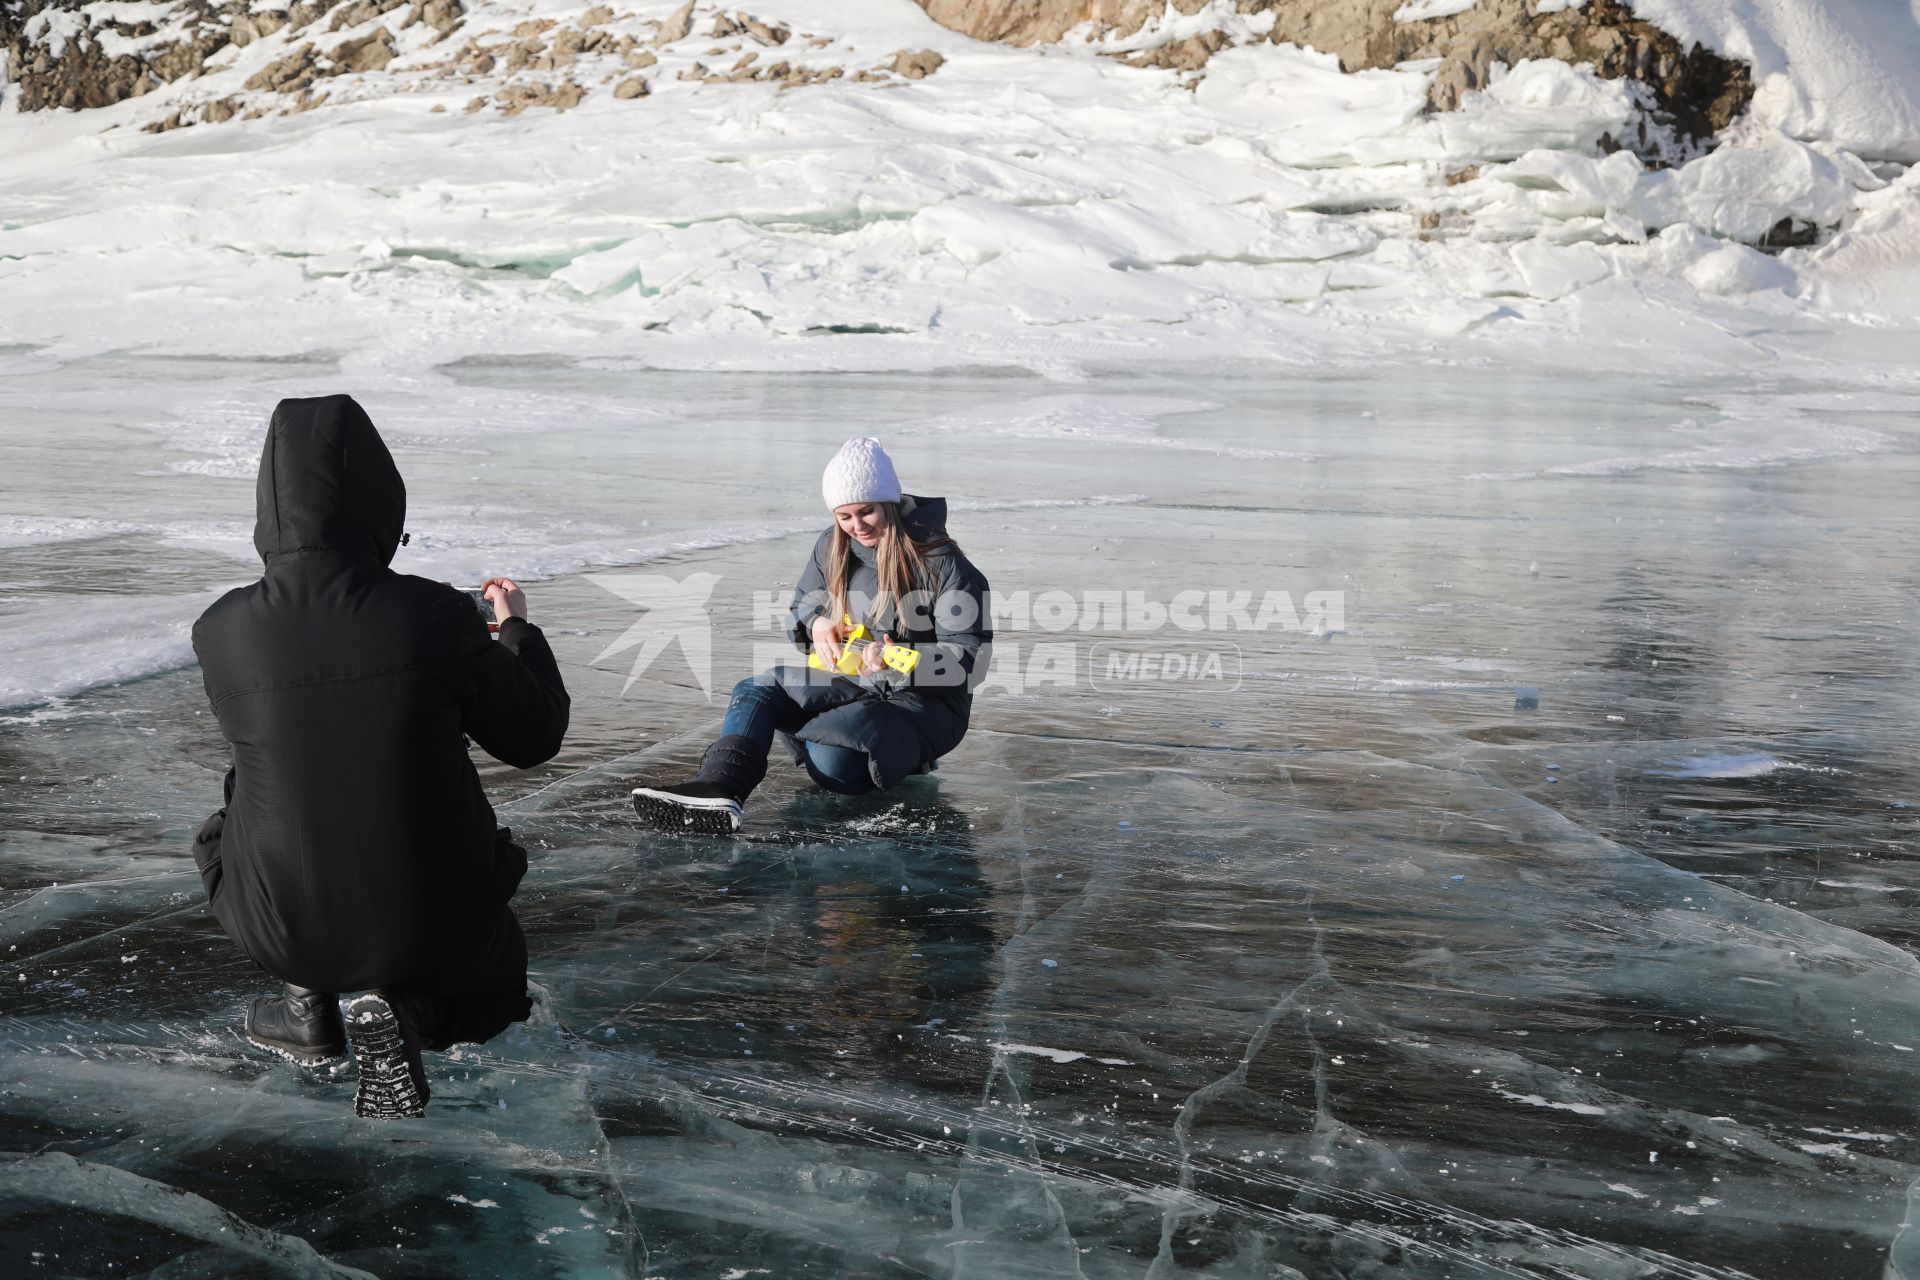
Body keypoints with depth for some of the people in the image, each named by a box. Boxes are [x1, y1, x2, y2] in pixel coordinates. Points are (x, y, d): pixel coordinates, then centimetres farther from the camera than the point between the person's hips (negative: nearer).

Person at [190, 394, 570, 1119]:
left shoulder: (220, 633, -12)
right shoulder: (434, 616, -19)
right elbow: (534, 739, -3)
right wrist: (516, 629, 14)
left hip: (279, 927, 3)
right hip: (430, 925, -2)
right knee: (492, 989, 32)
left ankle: (309, 1003, 23)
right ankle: (406, 1013, -3)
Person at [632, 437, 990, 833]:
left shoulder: (942, 564, -15)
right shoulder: (832, 549, 4)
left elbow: (969, 660, -18)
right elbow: (802, 606, 21)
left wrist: (897, 660, -34)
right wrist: (817, 623, -5)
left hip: (928, 701, -7)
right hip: (856, 682, 7)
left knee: (832, 758, -33)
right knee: (755, 692, -15)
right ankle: (719, 787, -38)